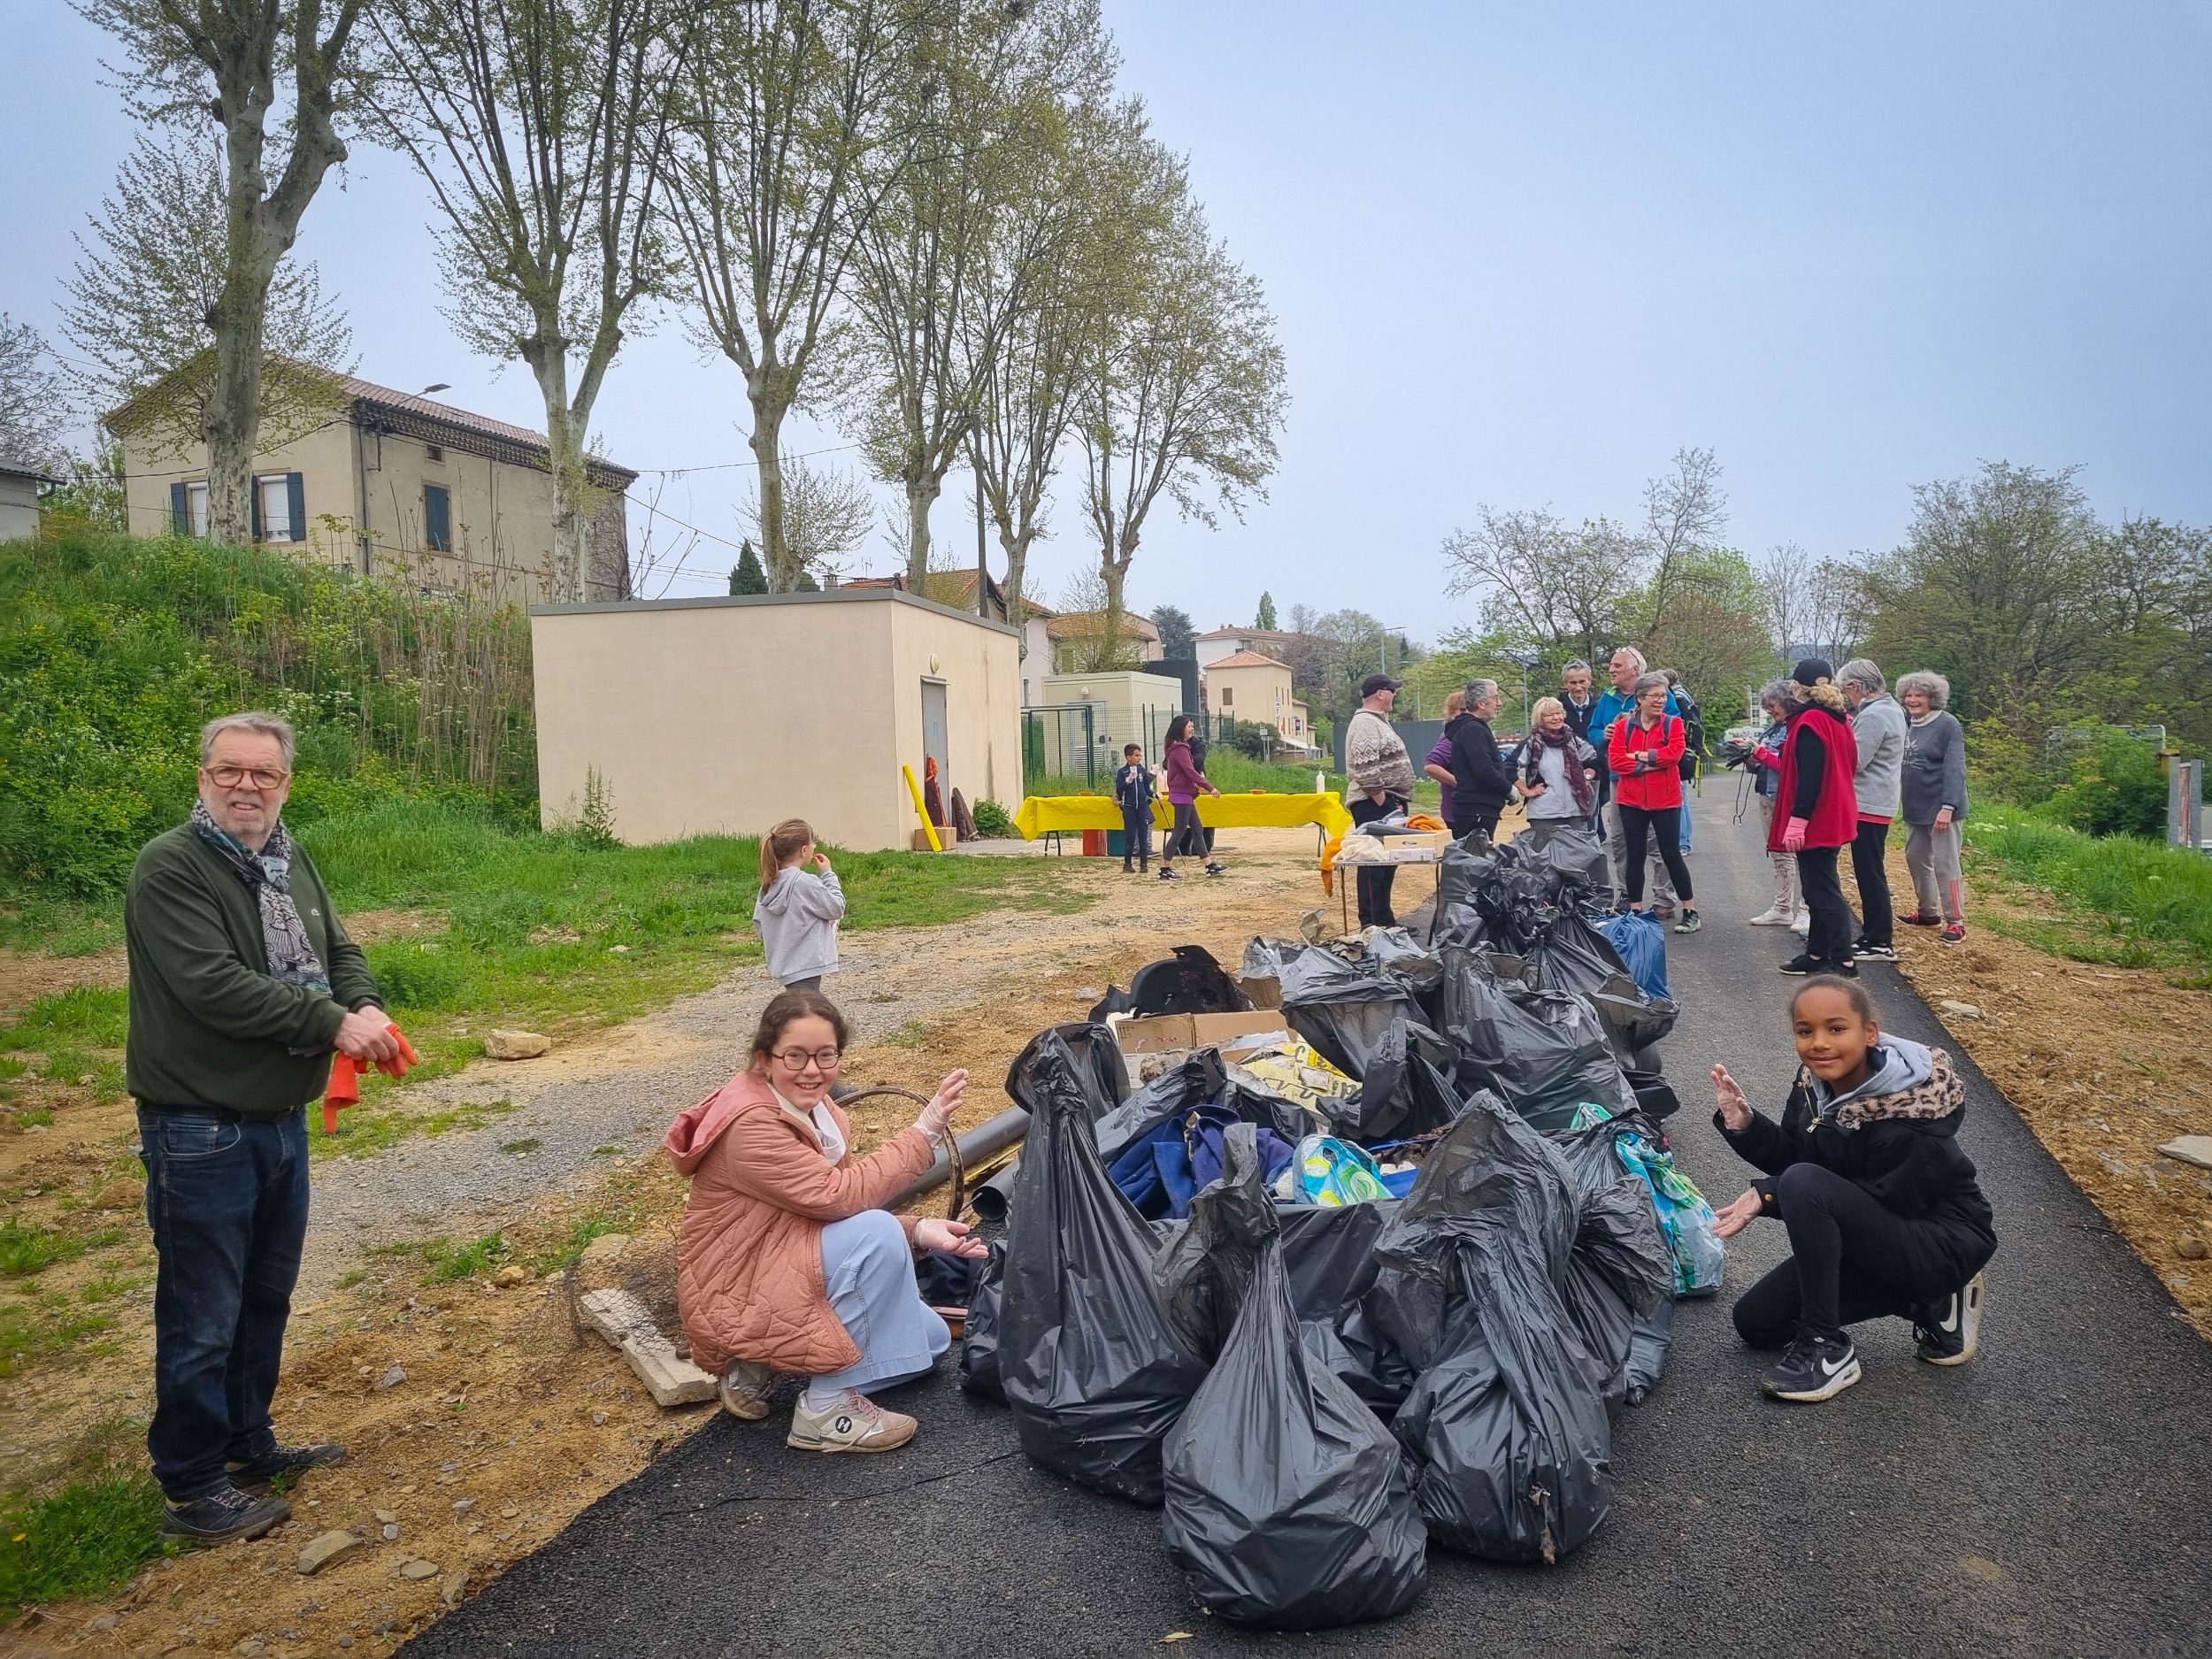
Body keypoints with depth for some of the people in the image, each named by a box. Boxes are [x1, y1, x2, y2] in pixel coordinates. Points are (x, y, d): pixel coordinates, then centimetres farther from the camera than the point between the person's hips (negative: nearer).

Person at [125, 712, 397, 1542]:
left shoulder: (290, 860, 7)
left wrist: (367, 1008, -13)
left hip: (282, 1119, 8)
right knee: (202, 1317, 4)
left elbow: (340, 950, 9)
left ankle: (251, 1443, 38)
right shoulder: (170, 868, -17)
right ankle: (194, 1489, 20)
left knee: (266, 1298, 21)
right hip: (200, 1131, -8)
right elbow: (212, 985, -26)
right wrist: (334, 1024, -24)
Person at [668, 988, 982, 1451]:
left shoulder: (816, 1111, 3)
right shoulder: (751, 1125, -26)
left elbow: (838, 1207, 3)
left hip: (790, 1271, 10)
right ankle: (827, 1411, -15)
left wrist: (917, 1230, -13)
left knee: (929, 1338, 10)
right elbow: (840, 1195, -32)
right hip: (735, 1297, -10)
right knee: (877, 1234, -29)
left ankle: (759, 1366, 12)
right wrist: (923, 1132, -28)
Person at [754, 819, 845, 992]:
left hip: (784, 964, 9)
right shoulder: (805, 883, -20)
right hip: (805, 967, -9)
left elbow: (758, 922, 11)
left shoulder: (770, 884, 4)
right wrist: (828, 873, -1)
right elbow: (836, 908, -10)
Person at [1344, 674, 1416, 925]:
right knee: (1375, 866, -9)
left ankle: (1385, 922, 19)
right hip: (1375, 804, -11)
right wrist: (1383, 803, -20)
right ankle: (1373, 925, -7)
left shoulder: (1379, 721, 20)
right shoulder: (1365, 723, -14)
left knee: (1386, 865, 13)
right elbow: (1365, 769, -22)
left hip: (1389, 802, 11)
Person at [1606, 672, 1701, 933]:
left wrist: (1638, 755, -12)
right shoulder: (1624, 726, 3)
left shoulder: (1673, 723, 0)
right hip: (1631, 800, 2)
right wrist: (1650, 764, -15)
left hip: (1666, 800, -2)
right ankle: (1635, 912, 16)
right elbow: (1615, 760, -8)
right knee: (1634, 855, 7)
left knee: (1671, 854, 1)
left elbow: (1674, 753, -15)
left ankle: (1691, 911, 11)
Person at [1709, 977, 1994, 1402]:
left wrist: (1768, 1194, -27)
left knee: (1803, 1183, -32)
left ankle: (1827, 1349, -17)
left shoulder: (1913, 1111, -28)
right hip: (1882, 1235, 8)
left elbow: (1884, 1198, -25)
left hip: (1942, 1244, -8)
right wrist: (1745, 1124, -18)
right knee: (1755, 1321, 7)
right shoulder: (1814, 1082, -7)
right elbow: (1791, 1155, 3)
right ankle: (1928, 1302, 14)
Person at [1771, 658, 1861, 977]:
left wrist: (1797, 820, -24)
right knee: (1819, 889, 16)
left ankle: (1844, 962, -4)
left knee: (1822, 892, -6)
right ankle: (1817, 953, 24)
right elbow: (1847, 766, 19)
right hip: (1833, 817, 10)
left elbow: (1809, 776, -23)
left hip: (1814, 821, -10)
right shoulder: (1838, 719, 12)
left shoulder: (1810, 721, -17)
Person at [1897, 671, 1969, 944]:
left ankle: (1956, 922, 2)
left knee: (1945, 864, -5)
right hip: (1915, 809, 8)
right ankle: (1928, 912, 27)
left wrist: (1948, 807, -24)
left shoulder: (1948, 724, -12)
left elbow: (1955, 769, -17)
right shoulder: (1908, 725, 8)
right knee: (1916, 857, 14)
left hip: (1941, 809, -7)